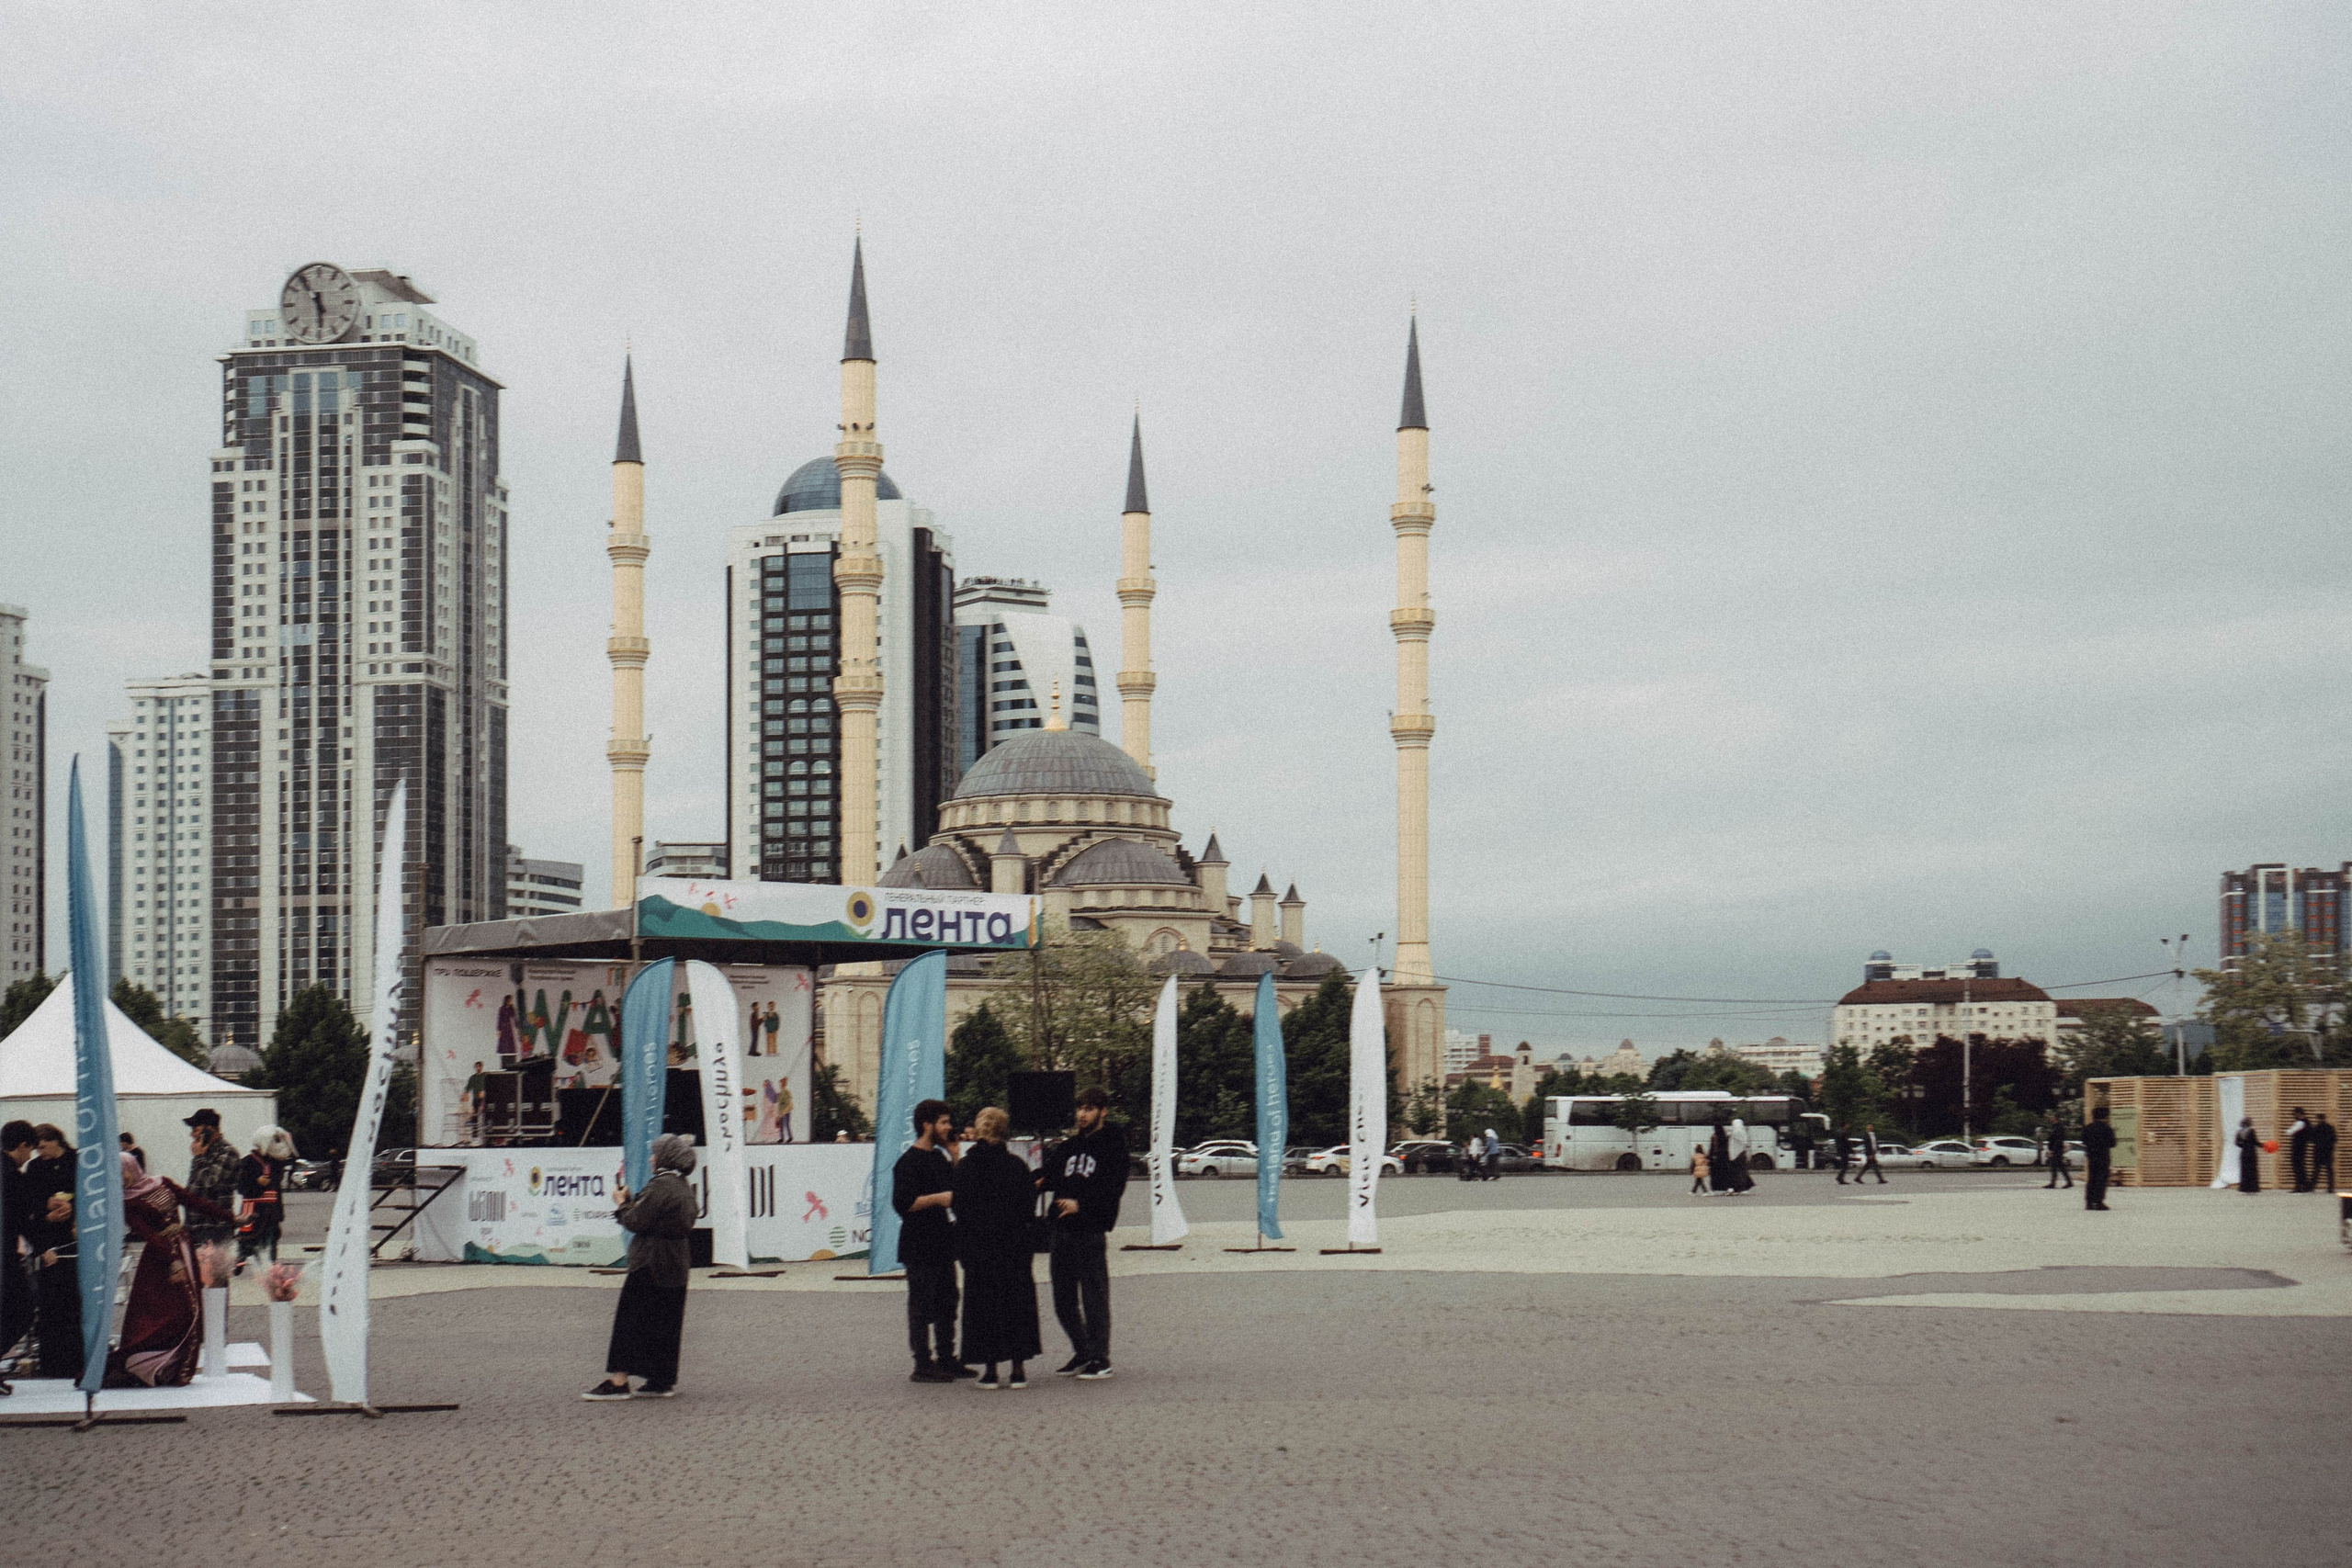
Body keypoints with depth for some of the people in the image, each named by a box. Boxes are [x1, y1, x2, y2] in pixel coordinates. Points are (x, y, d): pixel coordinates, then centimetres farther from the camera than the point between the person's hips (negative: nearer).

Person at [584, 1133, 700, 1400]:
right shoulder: (684, 1187, 12)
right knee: (666, 1322, 13)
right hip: (676, 1264, 9)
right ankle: (663, 1381, 15)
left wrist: (623, 1205, 0)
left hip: (651, 1264, -9)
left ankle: (618, 1381, -6)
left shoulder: (661, 1187, -18)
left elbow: (636, 1221, -18)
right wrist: (632, 1202, 11)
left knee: (631, 1319, -5)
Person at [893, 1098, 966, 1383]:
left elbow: (954, 1190, 19)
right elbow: (902, 1203, -19)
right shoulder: (909, 1162, -12)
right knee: (922, 1306, -5)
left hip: (942, 1245, 9)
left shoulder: (939, 1158, 16)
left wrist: (953, 1156, 11)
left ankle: (946, 1359, 20)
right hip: (920, 1247, -9)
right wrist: (938, 1198, -23)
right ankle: (923, 1366, -2)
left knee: (947, 1303, 12)